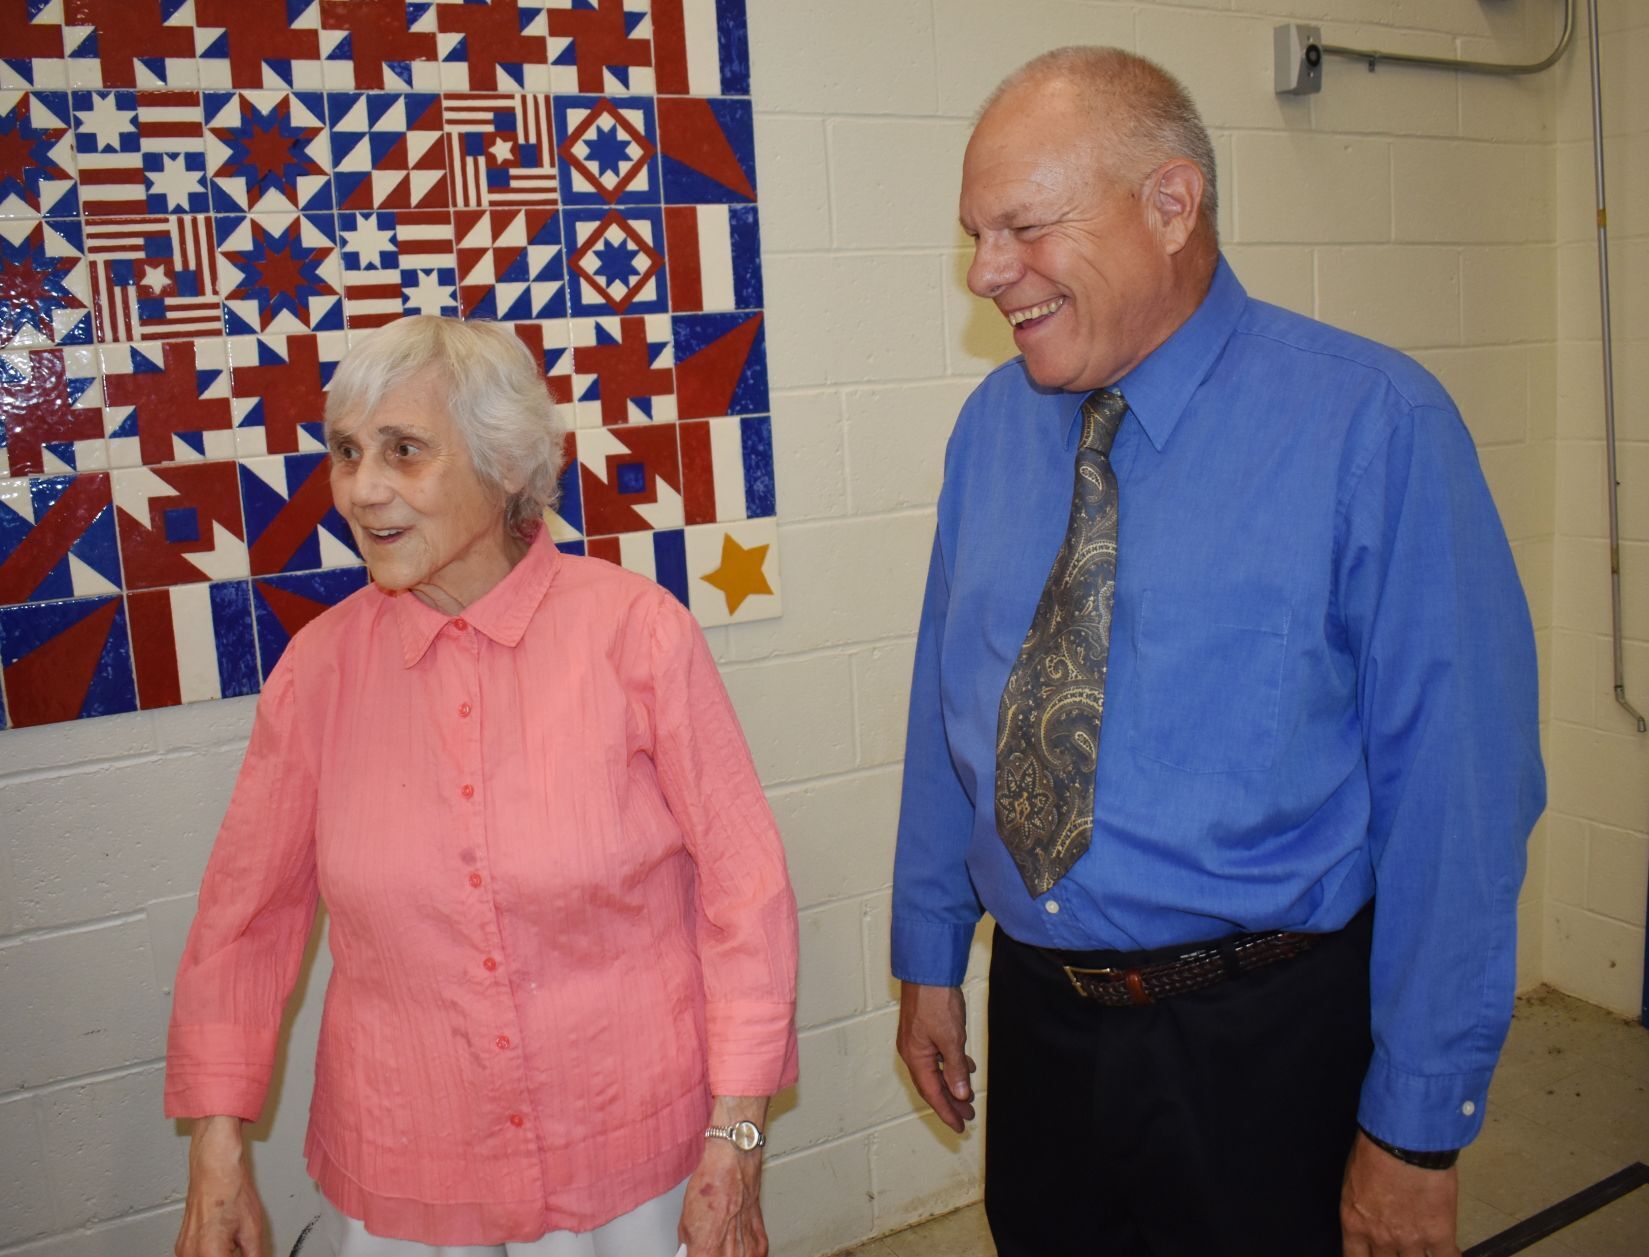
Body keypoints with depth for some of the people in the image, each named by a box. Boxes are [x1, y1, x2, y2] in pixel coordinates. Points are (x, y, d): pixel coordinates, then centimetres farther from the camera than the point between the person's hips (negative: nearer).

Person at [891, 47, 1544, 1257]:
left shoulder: (1375, 426, -16)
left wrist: (1418, 1125, -13)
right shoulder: (991, 427, 0)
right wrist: (930, 958, 11)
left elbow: (1457, 791, -15)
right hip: (1035, 1017, 5)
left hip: (1267, 1051, -4)